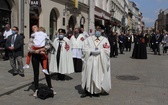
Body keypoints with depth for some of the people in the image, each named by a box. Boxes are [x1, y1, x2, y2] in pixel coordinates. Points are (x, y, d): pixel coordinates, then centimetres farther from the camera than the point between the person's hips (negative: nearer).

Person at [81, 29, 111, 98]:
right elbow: (84, 49, 0)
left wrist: (99, 51, -17)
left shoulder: (105, 40, 5)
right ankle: (87, 91, 14)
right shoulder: (89, 39, 7)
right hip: (90, 61, 1)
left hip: (100, 62, 0)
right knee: (88, 76, 3)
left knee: (99, 76, 2)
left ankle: (97, 91, 17)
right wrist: (91, 51, -16)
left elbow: (107, 51, -2)